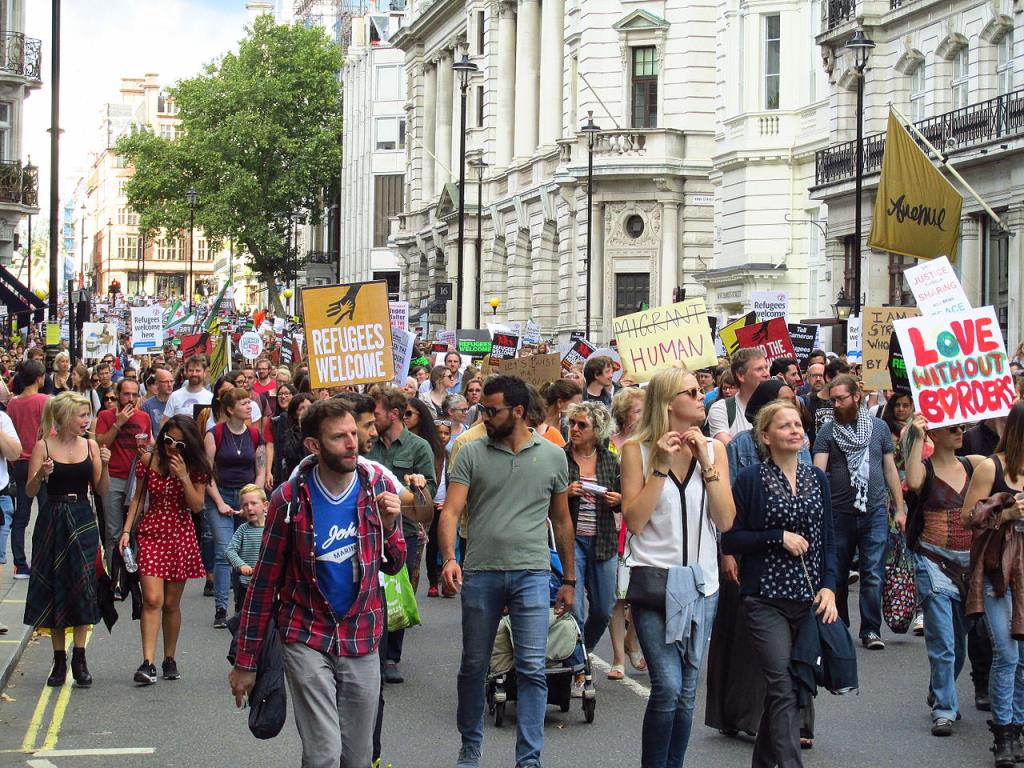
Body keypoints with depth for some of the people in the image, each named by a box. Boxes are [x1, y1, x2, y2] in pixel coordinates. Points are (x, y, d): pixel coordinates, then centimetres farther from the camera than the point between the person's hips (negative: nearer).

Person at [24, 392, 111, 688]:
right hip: (52, 521, -1)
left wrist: (104, 466, -9)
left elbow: (102, 491, 6)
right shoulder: (43, 446, -2)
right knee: (54, 589, 3)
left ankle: (79, 659, -1)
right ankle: (59, 660, 11)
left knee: (82, 586, -6)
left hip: (82, 521, 1)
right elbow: (30, 491, -3)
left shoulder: (91, 446, 5)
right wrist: (41, 474, -22)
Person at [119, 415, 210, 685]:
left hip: (181, 536, 0)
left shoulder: (195, 468, -2)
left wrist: (183, 476, -18)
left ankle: (169, 660, 21)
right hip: (150, 533, 0)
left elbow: (196, 506, -9)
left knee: (171, 603, 6)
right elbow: (138, 498, 8)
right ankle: (148, 663, -17)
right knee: (152, 599, -13)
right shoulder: (148, 461, -1)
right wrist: (126, 530, 0)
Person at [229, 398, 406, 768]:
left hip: (362, 638, 3)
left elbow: (394, 565, 8)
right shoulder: (290, 499, -12)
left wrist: (388, 525, -14)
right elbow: (264, 582, -5)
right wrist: (245, 662, -3)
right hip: (307, 639, -3)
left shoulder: (378, 486, -4)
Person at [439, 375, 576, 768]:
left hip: (532, 573, 0)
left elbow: (561, 521, 12)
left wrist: (569, 580, 13)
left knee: (532, 670, -4)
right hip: (480, 573, 1)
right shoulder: (471, 453, 2)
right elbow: (451, 510, -6)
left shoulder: (553, 455, 5)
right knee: (474, 666, 11)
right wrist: (449, 557, -23)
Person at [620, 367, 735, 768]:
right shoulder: (638, 450, -3)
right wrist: (662, 465, -13)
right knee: (668, 685, -15)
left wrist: (706, 463, -8)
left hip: (701, 581, 4)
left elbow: (725, 521, 0)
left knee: (686, 692, 7)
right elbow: (634, 520, -9)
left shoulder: (713, 449, 7)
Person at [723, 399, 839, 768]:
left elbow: (828, 539, 12)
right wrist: (778, 537, -14)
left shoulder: (817, 478, 10)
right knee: (785, 688, -13)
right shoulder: (751, 479, -4)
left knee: (789, 687, 11)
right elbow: (729, 539, -5)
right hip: (766, 599, -5)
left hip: (809, 599, 5)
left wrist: (829, 586, -1)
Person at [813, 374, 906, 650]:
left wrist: (900, 508, 7)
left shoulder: (879, 427, 6)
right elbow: (818, 471, -8)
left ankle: (871, 630, 4)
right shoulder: (827, 430, 1)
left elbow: (890, 468, 11)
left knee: (873, 575, -4)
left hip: (874, 512, 0)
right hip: (839, 512, 0)